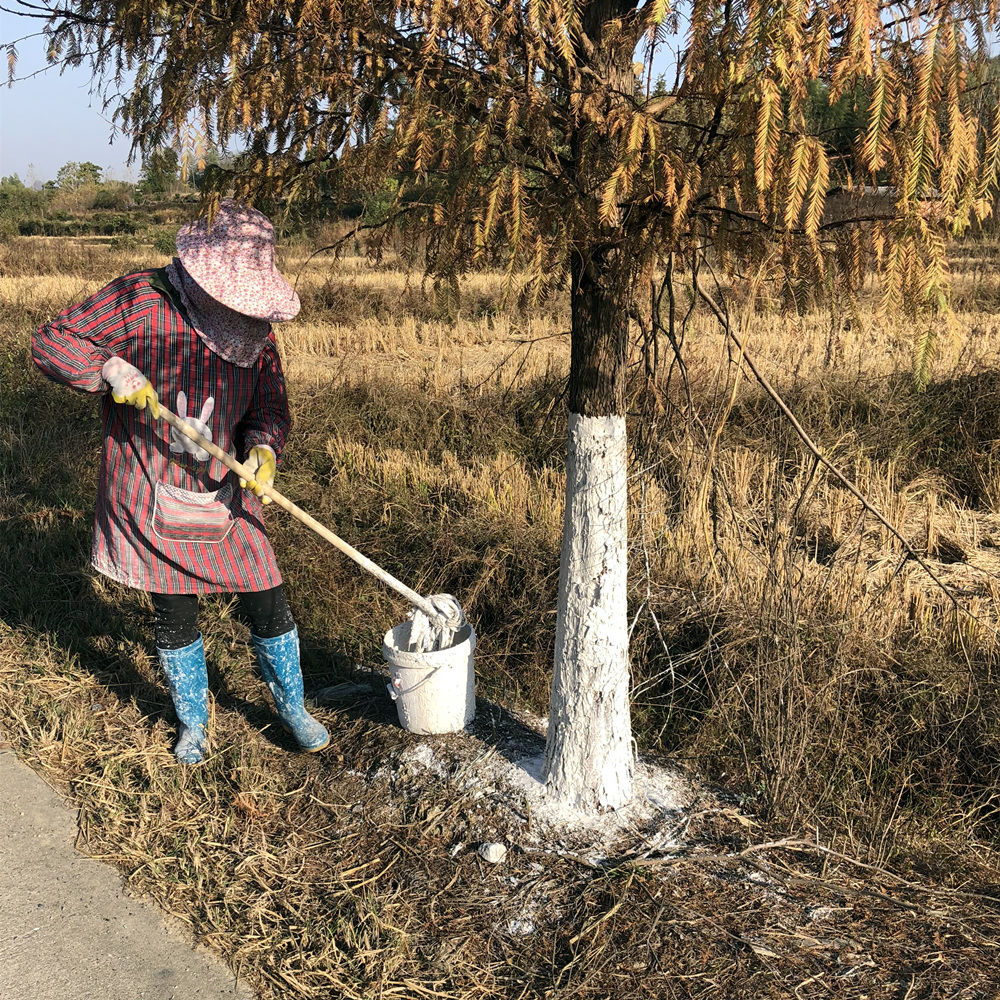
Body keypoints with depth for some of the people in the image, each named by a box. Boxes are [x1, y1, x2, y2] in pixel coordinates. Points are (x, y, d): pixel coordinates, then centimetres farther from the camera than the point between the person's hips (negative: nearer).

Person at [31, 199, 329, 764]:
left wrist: (263, 446, -22)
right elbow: (51, 341, -7)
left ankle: (292, 707, 31)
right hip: (152, 501, -2)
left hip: (226, 500, 2)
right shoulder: (139, 300, -12)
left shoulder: (257, 326, -1)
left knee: (268, 607, 5)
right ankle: (194, 722, 36)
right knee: (175, 616, 11)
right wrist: (109, 368, -25)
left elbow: (270, 405, 0)